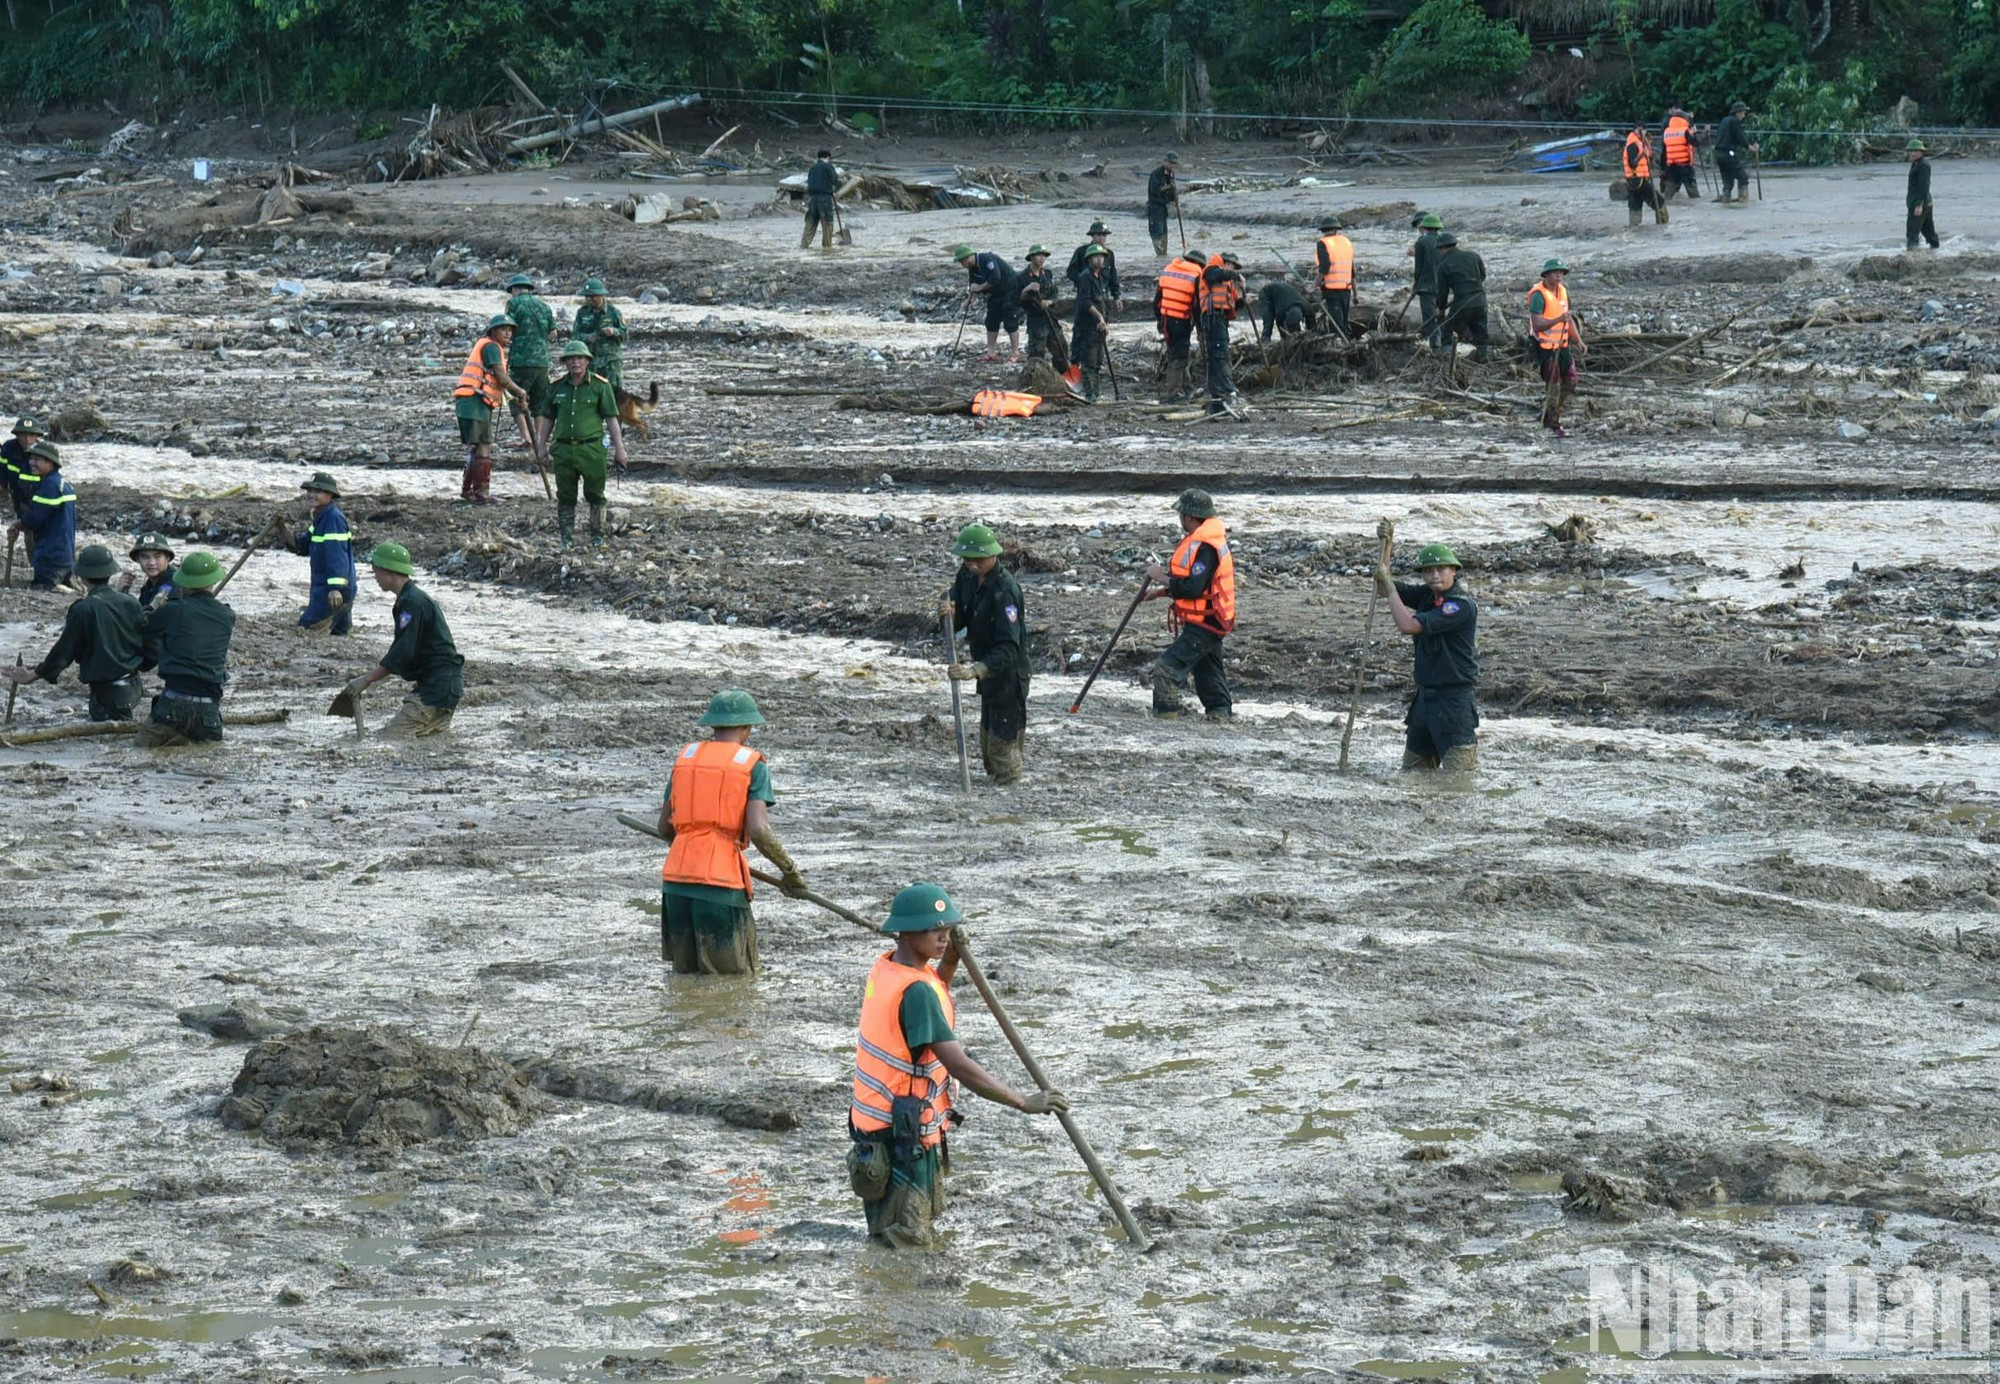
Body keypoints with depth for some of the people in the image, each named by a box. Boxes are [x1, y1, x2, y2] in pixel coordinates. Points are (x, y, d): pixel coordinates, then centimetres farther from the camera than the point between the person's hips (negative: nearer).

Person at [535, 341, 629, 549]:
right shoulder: (557, 387, 10)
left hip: (591, 448, -3)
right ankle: (567, 538, 13)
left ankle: (598, 536, 13)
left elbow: (611, 419, -1)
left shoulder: (600, 386, 0)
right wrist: (542, 446, 13)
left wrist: (619, 448, -5)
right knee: (565, 496, 6)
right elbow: (547, 419, 17)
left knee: (595, 494, 3)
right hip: (563, 449, 3)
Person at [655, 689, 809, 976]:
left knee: (685, 974, 13)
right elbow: (758, 831, -9)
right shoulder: (752, 764, 1)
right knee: (734, 976, 0)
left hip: (676, 879, 5)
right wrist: (790, 871, 3)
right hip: (720, 881, -5)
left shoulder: (685, 756, 16)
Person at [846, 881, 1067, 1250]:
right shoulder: (916, 991, -23)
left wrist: (949, 962, 9)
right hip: (903, 1135, -9)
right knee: (910, 1244, -5)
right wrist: (1024, 1103, -22)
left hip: (874, 1120, 9)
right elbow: (960, 1067, -26)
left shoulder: (884, 968, 5)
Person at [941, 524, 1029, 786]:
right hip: (987, 673, 9)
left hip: (1008, 677, -9)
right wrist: (950, 614, -19)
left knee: (1002, 746, -4)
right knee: (988, 745, 22)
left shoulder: (1004, 590, -28)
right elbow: (957, 624, 5)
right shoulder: (967, 575, -2)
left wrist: (974, 671, -44)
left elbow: (1008, 648, -33)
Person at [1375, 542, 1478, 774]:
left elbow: (1408, 625, -27)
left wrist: (1390, 586, -16)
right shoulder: (1428, 595, 7)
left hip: (1454, 697, -9)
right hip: (1427, 692, 9)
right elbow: (1382, 589, 13)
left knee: (1458, 779, -12)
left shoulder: (1461, 605, -20)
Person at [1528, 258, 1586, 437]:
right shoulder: (1539, 295, -17)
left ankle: (1547, 407, 28)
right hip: (1545, 347, -8)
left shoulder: (1562, 290, 9)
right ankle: (1554, 424, 4)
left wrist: (1579, 341, 17)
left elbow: (1569, 318, 20)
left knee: (1571, 379, 11)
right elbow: (1537, 325, -24)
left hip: (1562, 345, 8)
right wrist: (1558, 319, -35)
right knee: (1554, 385, -5)